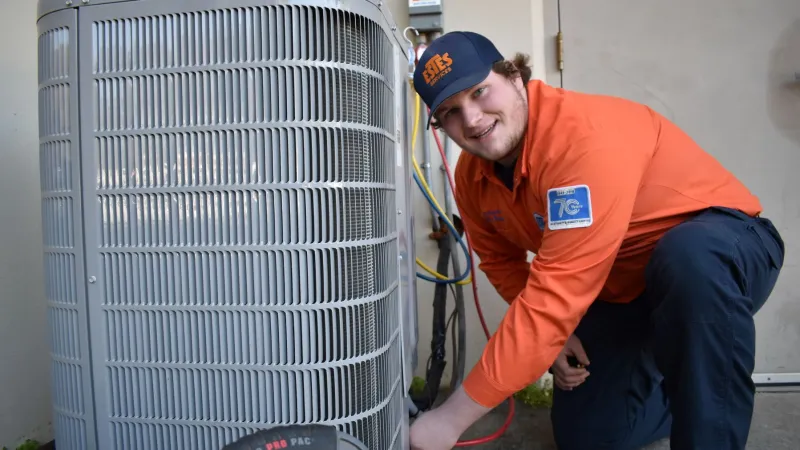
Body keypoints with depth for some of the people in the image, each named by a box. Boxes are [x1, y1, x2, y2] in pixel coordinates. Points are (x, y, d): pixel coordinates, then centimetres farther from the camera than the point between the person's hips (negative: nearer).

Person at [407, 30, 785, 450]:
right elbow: (502, 263, 7)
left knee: (690, 256, -42)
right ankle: (679, 392, 31)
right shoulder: (471, 177, -8)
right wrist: (552, 336, -10)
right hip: (619, 292, 7)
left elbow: (555, 295, -39)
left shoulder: (586, 137, -34)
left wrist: (454, 416, -34)